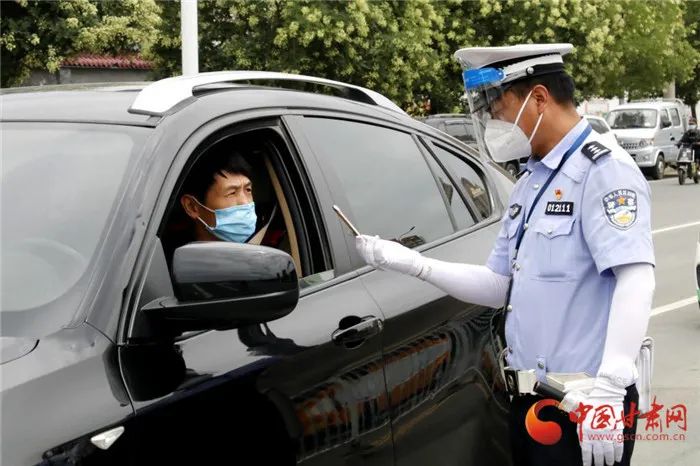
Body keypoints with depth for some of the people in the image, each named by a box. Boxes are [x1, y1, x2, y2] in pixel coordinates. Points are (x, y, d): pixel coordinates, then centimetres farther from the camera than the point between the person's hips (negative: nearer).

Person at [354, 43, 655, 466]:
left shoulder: (603, 171, -12)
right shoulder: (530, 183, 16)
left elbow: (636, 281, -24)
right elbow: (498, 287, 18)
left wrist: (608, 386, -32)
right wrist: (412, 264, 8)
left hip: (584, 408, -8)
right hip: (529, 401, 8)